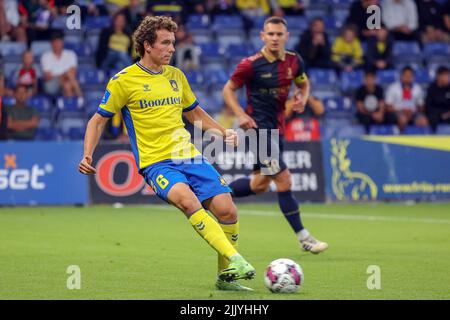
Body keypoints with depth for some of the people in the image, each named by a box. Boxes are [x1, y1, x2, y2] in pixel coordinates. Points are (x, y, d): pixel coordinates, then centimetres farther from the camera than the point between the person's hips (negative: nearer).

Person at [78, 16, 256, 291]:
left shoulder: (176, 76, 15)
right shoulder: (124, 80, 0)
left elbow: (194, 113, 30)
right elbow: (99, 121, 6)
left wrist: (223, 132, 16)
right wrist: (88, 156, -7)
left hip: (189, 157, 5)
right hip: (156, 162, -5)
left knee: (227, 210, -11)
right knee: (187, 199, -34)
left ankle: (226, 276, 6)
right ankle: (235, 259, -38)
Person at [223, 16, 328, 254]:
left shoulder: (294, 61, 2)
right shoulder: (251, 64, -14)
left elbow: (304, 84, 19)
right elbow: (228, 89, -3)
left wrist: (302, 98, -3)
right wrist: (241, 115, -17)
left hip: (277, 128, 7)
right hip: (257, 127, -7)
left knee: (260, 184, 16)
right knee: (284, 180, -12)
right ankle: (304, 238, -7)